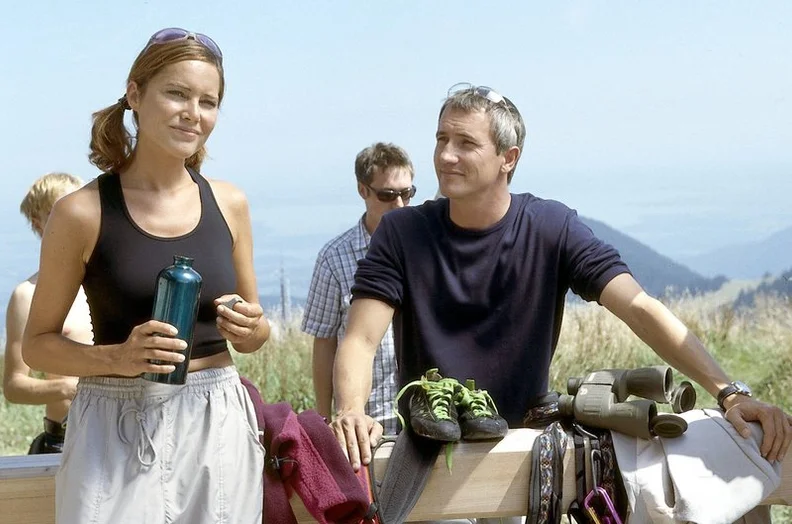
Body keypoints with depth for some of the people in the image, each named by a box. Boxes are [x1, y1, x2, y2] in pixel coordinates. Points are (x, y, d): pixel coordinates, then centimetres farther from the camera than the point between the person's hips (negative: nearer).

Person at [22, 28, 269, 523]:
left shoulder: (229, 203, 3)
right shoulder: (84, 212, -7)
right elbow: (38, 343, -2)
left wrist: (252, 328, -8)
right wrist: (118, 357, -18)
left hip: (218, 424, 3)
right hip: (118, 430, -3)